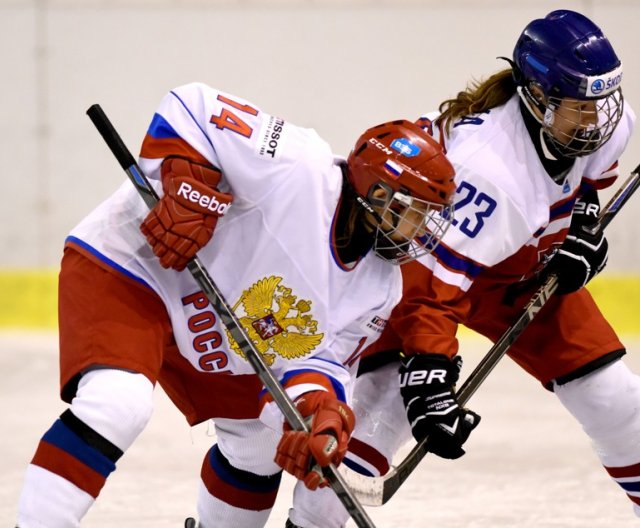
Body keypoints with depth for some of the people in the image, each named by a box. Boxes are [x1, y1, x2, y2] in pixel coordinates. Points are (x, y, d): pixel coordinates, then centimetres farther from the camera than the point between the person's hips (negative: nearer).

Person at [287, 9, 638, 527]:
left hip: (531, 264, 7)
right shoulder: (489, 166, -41)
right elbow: (433, 284, -43)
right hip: (421, 254, -6)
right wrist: (428, 374, -47)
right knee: (386, 393, -25)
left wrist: (583, 220, -2)